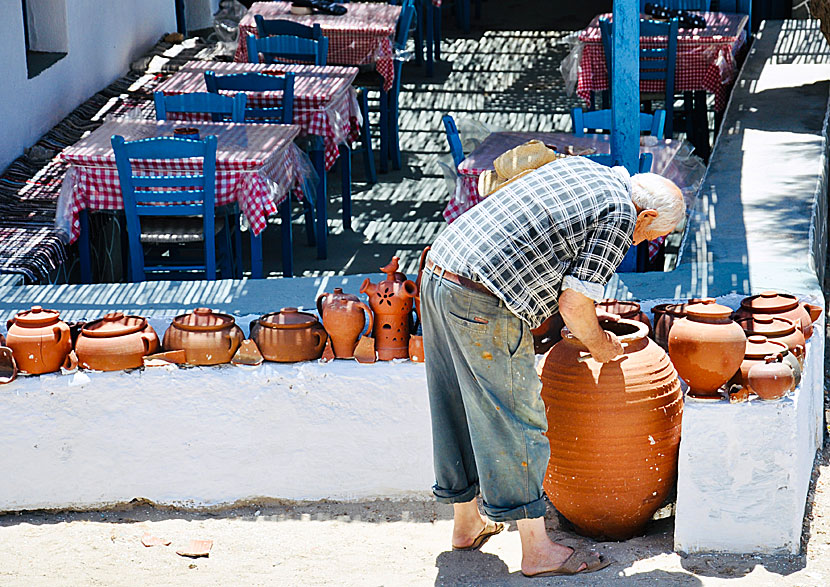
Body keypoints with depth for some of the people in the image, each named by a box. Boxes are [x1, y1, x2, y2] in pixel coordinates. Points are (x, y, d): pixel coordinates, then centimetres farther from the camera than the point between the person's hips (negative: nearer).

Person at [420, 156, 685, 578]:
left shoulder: (578, 166, 18)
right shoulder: (620, 215, -6)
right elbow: (573, 305, -11)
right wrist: (598, 345, 9)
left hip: (438, 272, 9)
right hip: (484, 307, -9)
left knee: (457, 412, 20)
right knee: (518, 425, 1)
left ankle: (466, 524, 35)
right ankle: (536, 550, 9)